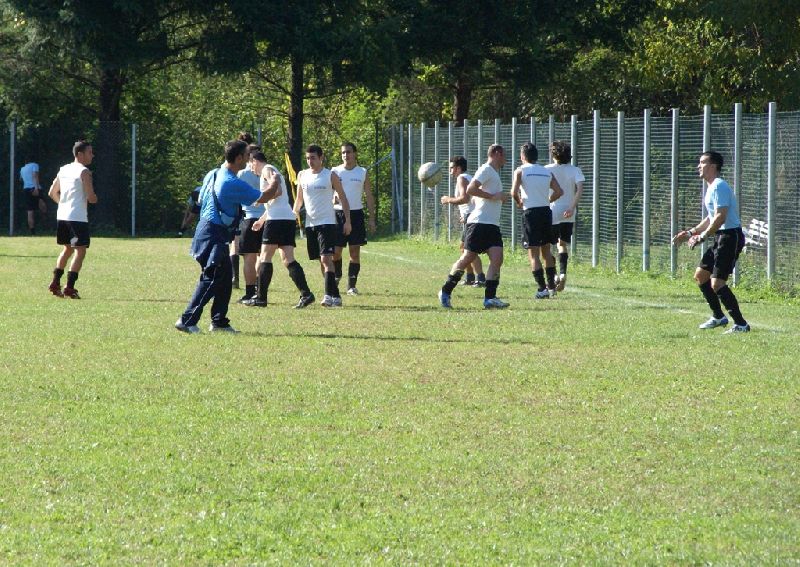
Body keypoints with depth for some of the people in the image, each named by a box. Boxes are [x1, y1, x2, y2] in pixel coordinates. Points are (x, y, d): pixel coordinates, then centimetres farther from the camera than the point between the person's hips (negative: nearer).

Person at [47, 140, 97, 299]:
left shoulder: (63, 170, 13)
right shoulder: (84, 172, -10)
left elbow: (52, 193, 18)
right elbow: (91, 198, -15)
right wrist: (95, 198, 7)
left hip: (62, 215, 8)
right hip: (78, 217, -8)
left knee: (67, 249, 23)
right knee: (80, 251, -5)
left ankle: (55, 283, 22)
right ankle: (69, 287, -13)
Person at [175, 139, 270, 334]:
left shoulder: (212, 175, 8)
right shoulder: (233, 184, -19)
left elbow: (201, 199, 21)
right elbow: (262, 198, -12)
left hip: (206, 228, 10)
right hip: (215, 235, -10)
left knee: (225, 278, 15)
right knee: (210, 280, -9)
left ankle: (219, 321, 19)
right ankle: (187, 321, -12)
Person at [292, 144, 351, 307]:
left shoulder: (330, 176, -4)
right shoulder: (302, 175, 9)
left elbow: (343, 198, 0)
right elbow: (299, 199, 18)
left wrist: (347, 220, -6)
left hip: (327, 223, -5)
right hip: (310, 224, 5)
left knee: (326, 258, -17)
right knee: (321, 261, 8)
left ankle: (329, 296, -22)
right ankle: (335, 296, 15)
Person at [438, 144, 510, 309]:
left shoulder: (494, 173, 23)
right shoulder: (486, 170, -6)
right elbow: (470, 190, -18)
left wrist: (501, 197, 22)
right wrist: (493, 196, -16)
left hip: (492, 225, 9)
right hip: (479, 222, -9)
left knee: (497, 258, -8)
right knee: (467, 258, -5)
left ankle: (490, 298, -12)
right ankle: (445, 292, 8)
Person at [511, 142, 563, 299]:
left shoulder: (520, 171, -3)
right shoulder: (547, 172, 11)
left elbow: (514, 192, -15)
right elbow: (559, 192, 4)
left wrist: (519, 202, 5)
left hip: (531, 212, -5)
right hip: (546, 211, 5)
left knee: (533, 254, -2)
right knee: (546, 251, 18)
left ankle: (542, 288, -9)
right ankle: (551, 286, 18)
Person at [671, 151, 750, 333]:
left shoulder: (719, 186, -15)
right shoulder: (712, 187, 18)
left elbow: (720, 217, -24)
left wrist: (702, 236, -22)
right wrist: (691, 232, 22)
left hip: (730, 236, -11)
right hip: (720, 238, 11)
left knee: (717, 283, -16)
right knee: (700, 275, 17)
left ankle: (741, 324, -13)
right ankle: (718, 317, 26)